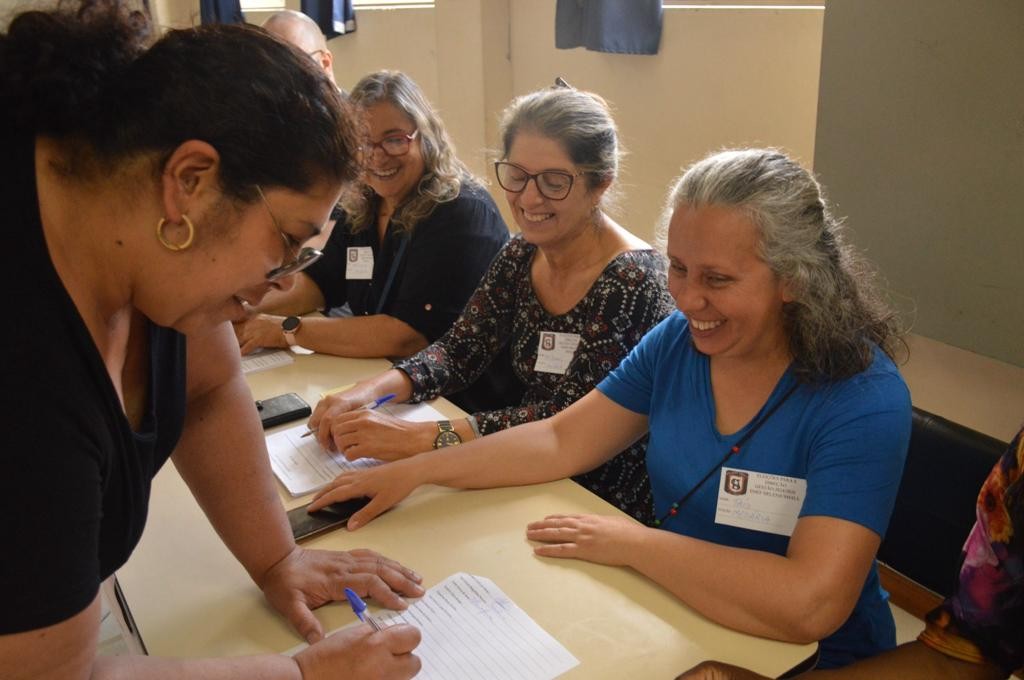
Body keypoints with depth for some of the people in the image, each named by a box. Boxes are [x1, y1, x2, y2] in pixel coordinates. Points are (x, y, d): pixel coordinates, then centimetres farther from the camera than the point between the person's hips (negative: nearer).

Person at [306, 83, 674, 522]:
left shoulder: (632, 278, -19)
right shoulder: (521, 255, 1)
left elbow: (571, 419, -25)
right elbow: (461, 350, 0)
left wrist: (423, 437, -32)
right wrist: (371, 389, -19)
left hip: (606, 509, -5)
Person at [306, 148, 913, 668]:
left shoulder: (863, 401, -22)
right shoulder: (677, 341, -5)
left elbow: (810, 604, -32)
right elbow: (561, 441, 0)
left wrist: (631, 543, -24)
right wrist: (414, 471, -6)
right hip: (672, 622, 5)